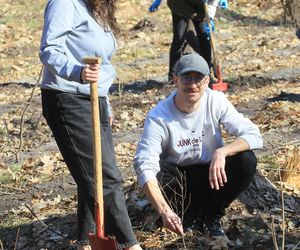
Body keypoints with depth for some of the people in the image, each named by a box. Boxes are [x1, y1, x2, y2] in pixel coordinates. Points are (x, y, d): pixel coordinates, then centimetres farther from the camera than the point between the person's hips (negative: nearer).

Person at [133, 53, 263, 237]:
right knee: (158, 178, -35)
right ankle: (192, 213, -2)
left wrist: (221, 152, -39)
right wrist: (164, 211, -46)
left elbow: (254, 135, -19)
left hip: (211, 174, 2)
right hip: (178, 179, -2)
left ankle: (211, 215, -2)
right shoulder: (158, 116, -22)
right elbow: (144, 166, -31)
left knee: (246, 161, -26)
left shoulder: (216, 101, -14)